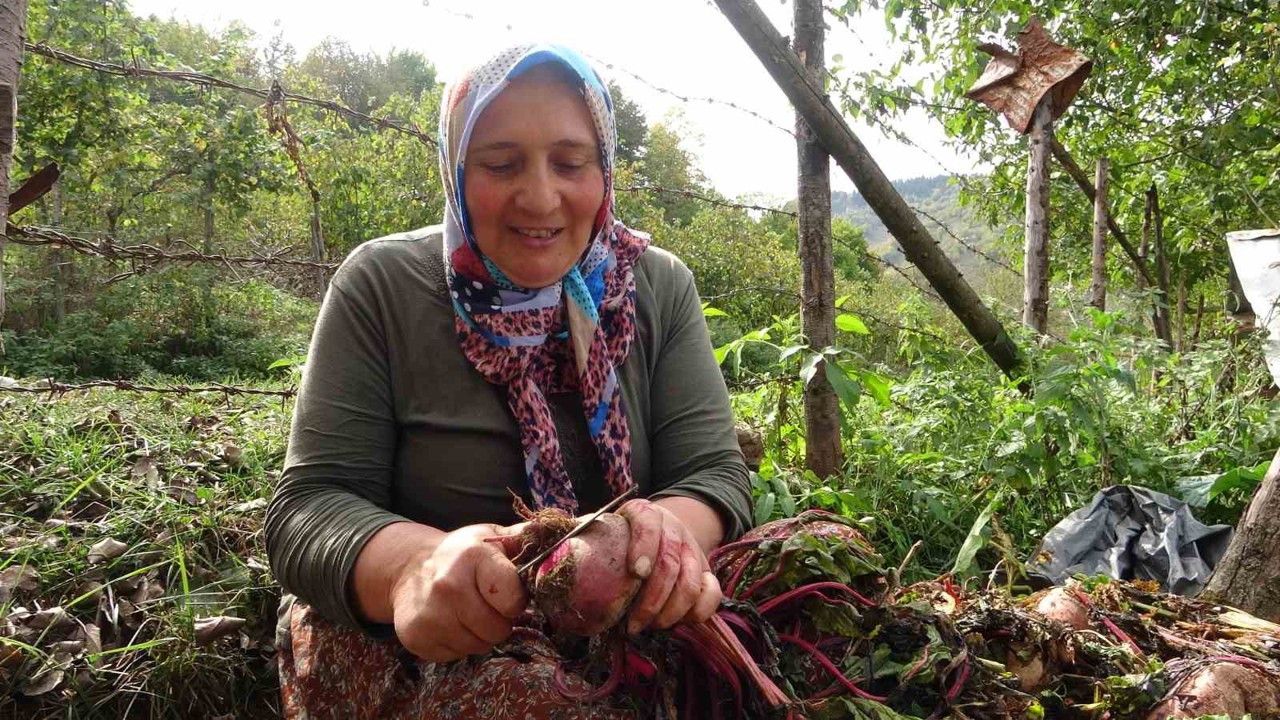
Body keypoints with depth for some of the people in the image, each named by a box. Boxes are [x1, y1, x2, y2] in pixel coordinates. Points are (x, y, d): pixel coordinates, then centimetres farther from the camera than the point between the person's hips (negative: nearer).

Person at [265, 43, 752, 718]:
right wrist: (416, 562, -37)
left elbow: (713, 470, -7)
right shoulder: (381, 288, -8)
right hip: (399, 642, -3)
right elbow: (309, 509, -13)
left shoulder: (660, 289, 0)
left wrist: (672, 533, -32)